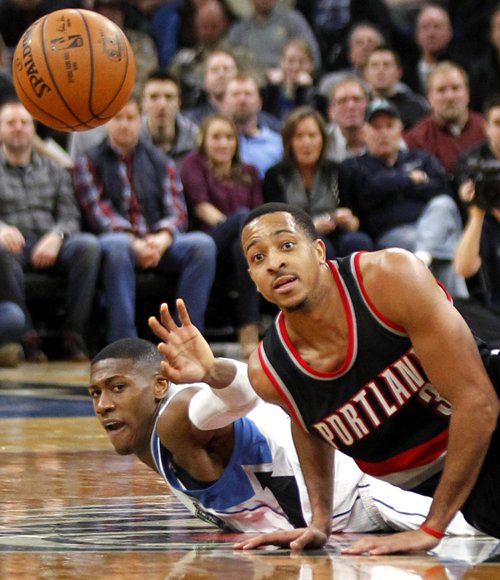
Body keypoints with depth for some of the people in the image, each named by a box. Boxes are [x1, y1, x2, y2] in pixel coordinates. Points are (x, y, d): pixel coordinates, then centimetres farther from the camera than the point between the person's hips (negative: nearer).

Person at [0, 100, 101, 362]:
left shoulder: (53, 170, 24)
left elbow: (70, 216, 13)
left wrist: (56, 236, -12)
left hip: (50, 245, 3)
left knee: (88, 244, -30)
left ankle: (73, 337, -28)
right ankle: (27, 337, -35)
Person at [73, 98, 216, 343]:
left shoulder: (160, 162, 20)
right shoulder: (89, 163, 11)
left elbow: (176, 210, 8)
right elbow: (99, 213, -4)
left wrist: (162, 239, -16)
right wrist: (136, 244, -21)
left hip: (159, 242, 3)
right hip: (117, 238, -3)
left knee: (203, 244, -26)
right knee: (117, 246, -39)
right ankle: (122, 341, -41)